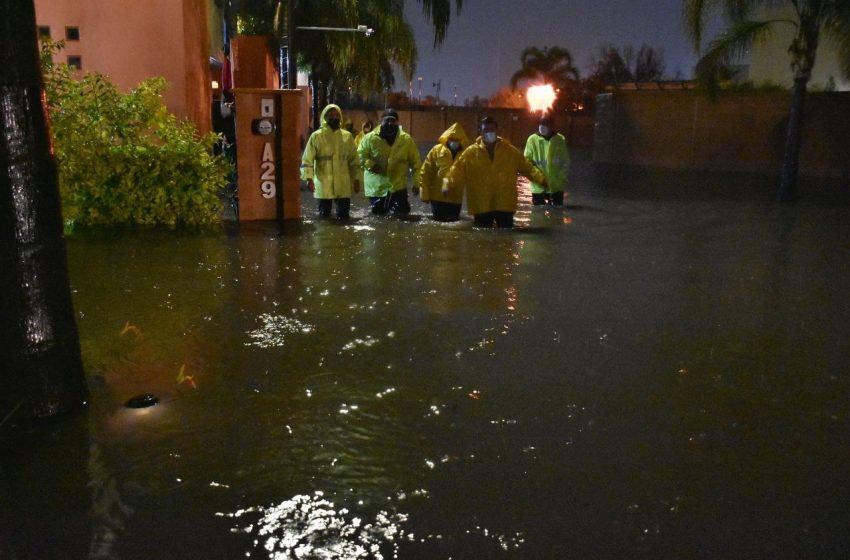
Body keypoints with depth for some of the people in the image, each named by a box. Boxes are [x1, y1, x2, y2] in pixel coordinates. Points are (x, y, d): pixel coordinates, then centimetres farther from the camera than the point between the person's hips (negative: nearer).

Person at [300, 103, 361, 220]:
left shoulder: (347, 136, 8)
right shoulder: (316, 136, -1)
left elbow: (354, 160, 12)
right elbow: (307, 159, -4)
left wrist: (356, 179, 8)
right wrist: (309, 178, -15)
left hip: (343, 184, 2)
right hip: (323, 183, -2)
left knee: (343, 215, 3)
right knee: (324, 214, 4)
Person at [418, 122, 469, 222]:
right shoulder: (437, 150, -2)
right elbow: (425, 172, -1)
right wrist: (425, 194, -3)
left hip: (455, 198, 1)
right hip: (438, 196, -1)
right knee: (438, 221, 5)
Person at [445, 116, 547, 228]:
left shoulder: (509, 150, 3)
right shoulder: (471, 152, 0)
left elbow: (527, 167, 6)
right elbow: (457, 170, -4)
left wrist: (541, 179, -4)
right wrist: (448, 186, -19)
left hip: (505, 205, 1)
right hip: (481, 205, 0)